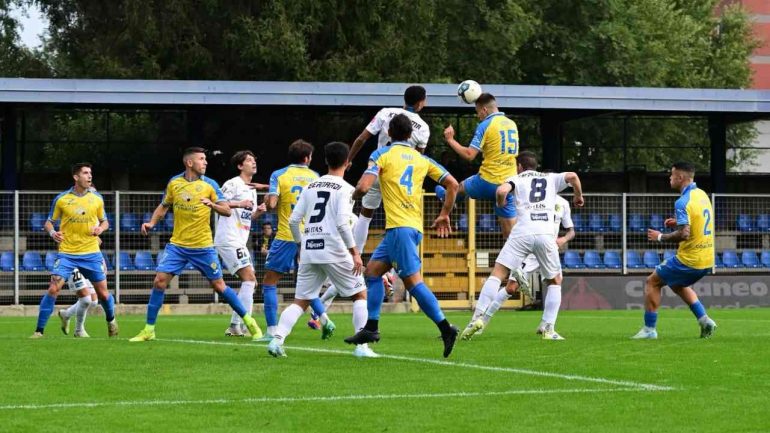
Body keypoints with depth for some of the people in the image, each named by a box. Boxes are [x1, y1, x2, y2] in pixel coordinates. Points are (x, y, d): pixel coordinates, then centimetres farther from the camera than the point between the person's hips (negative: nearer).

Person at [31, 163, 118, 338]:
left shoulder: (97, 198, 4)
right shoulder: (61, 199, -2)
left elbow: (105, 221, 16)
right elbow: (49, 222, 8)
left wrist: (100, 228, -7)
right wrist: (52, 232, -14)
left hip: (91, 253, 2)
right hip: (67, 253, -2)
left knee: (103, 293, 6)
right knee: (53, 289, -15)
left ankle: (111, 320, 37)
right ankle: (39, 330, -8)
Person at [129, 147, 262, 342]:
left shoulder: (209, 184, -3)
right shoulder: (174, 183, 3)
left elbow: (227, 211, -6)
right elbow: (163, 207, 16)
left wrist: (212, 204, -25)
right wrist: (151, 223, 0)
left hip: (203, 246, -2)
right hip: (177, 245, 2)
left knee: (219, 286, 1)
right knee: (160, 281, -8)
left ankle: (248, 321, 15)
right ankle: (149, 329, 1)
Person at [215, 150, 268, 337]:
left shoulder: (252, 190, 20)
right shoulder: (233, 184, -7)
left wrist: (258, 212, 6)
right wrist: (239, 204, -23)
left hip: (240, 242, 10)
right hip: (228, 239, -10)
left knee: (251, 282, 8)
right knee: (249, 277, -17)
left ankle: (235, 326, 11)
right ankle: (241, 325, -20)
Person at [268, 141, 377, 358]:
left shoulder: (310, 186, 13)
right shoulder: (345, 189, -5)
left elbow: (293, 221, 10)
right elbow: (342, 223, -16)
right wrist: (355, 252, -10)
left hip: (309, 252, 5)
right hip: (334, 251, -5)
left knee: (300, 301, 9)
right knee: (360, 294, 9)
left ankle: (277, 339, -10)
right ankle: (362, 346, 0)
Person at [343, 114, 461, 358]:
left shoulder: (382, 154, -1)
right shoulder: (422, 159, 15)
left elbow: (363, 187, -12)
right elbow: (453, 185, 13)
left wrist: (354, 196, 11)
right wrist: (444, 215, 24)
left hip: (399, 226, -7)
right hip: (414, 226, 7)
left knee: (413, 281, -9)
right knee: (373, 269, 14)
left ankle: (446, 329, -15)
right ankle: (371, 328, 12)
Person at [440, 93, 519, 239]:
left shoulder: (485, 125, -11)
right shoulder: (512, 124, 9)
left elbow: (469, 155, -16)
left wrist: (450, 140, -4)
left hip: (488, 182, -5)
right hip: (508, 185, 5)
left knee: (461, 187, 30)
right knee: (510, 232, 5)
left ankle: (444, 196, 61)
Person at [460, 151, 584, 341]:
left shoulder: (517, 179, 17)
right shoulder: (551, 178, 24)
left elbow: (501, 191, -3)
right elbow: (572, 176, 7)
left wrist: (500, 204, 17)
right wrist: (579, 196, 23)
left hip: (522, 232, -2)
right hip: (546, 233, 2)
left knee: (497, 273, 1)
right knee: (555, 281, 17)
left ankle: (478, 316, -15)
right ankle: (549, 329, 4)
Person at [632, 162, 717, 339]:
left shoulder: (683, 202, -18)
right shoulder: (702, 194, 9)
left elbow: (684, 234, -25)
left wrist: (660, 237, -11)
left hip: (689, 260, -8)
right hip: (707, 259, 8)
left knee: (652, 282, 7)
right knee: (678, 284, 31)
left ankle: (649, 329, 7)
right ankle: (704, 320, 18)